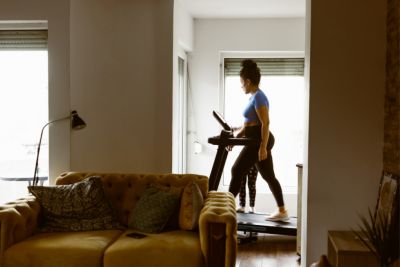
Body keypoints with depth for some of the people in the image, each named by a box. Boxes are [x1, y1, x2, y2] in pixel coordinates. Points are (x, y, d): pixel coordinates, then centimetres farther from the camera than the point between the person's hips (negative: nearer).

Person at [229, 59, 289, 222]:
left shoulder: (258, 97, -15)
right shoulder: (254, 97, 16)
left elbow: (265, 124, -21)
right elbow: (248, 124, 22)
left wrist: (263, 147, -25)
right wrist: (234, 138, 18)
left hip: (259, 140, -10)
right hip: (258, 140, 10)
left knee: (237, 172, -4)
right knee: (269, 177, 12)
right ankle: (282, 211, 17)